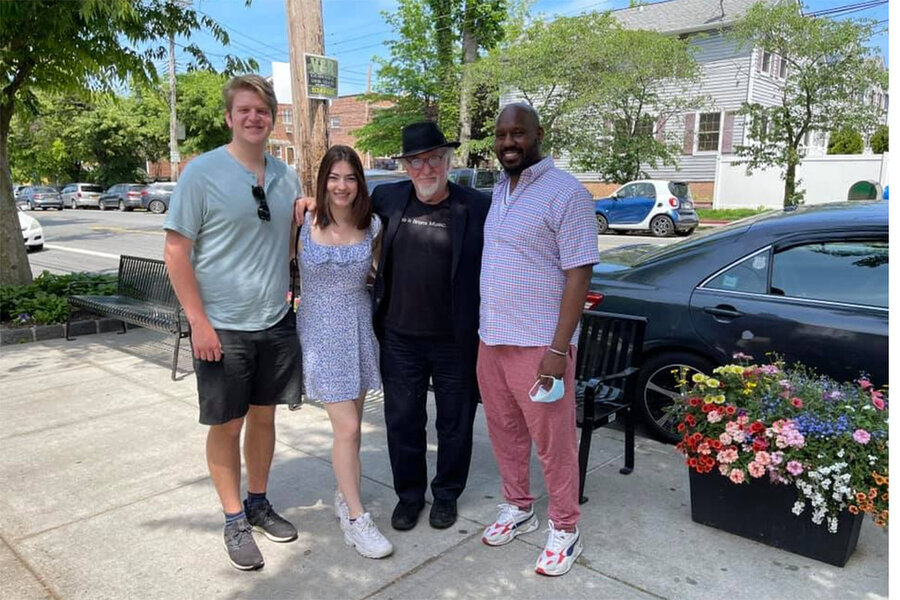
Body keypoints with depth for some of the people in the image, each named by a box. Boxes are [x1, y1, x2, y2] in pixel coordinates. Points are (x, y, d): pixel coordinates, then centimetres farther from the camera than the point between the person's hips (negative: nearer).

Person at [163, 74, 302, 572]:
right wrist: (198, 321, -14)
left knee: (263, 416, 15)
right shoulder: (202, 172, -9)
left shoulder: (284, 175, 6)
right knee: (227, 424, 7)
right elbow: (176, 250, -10)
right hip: (222, 326, -4)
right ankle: (235, 521, 24)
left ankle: (258, 504, 34)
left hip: (276, 322, 5)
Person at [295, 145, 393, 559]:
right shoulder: (303, 226, -6)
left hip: (360, 329, 3)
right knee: (347, 427, -5)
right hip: (322, 332, -3)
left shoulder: (372, 226, 1)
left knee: (351, 423, 13)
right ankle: (355, 518, 9)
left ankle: (344, 495, 33)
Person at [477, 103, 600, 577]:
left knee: (553, 442, 6)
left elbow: (578, 274, -14)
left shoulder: (566, 192, -11)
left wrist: (558, 350, -19)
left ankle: (564, 530, 25)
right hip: (491, 339, 7)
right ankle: (518, 508, 37)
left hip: (538, 344, -7)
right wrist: (487, 330, 14)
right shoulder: (499, 190, 12)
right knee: (504, 431, 17)